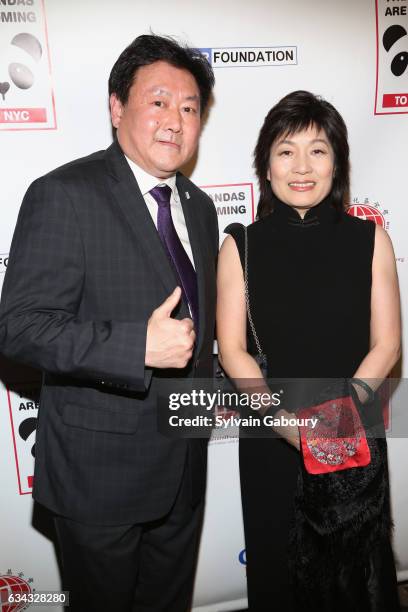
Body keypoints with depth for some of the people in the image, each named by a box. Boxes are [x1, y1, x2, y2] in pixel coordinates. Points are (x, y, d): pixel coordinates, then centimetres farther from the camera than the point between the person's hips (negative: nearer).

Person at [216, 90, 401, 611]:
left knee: (357, 567, 19)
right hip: (271, 440, 0)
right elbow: (231, 349, -7)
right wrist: (287, 421, -18)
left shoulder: (369, 240, -5)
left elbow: (386, 343, -4)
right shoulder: (241, 246, -7)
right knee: (279, 567, 19)